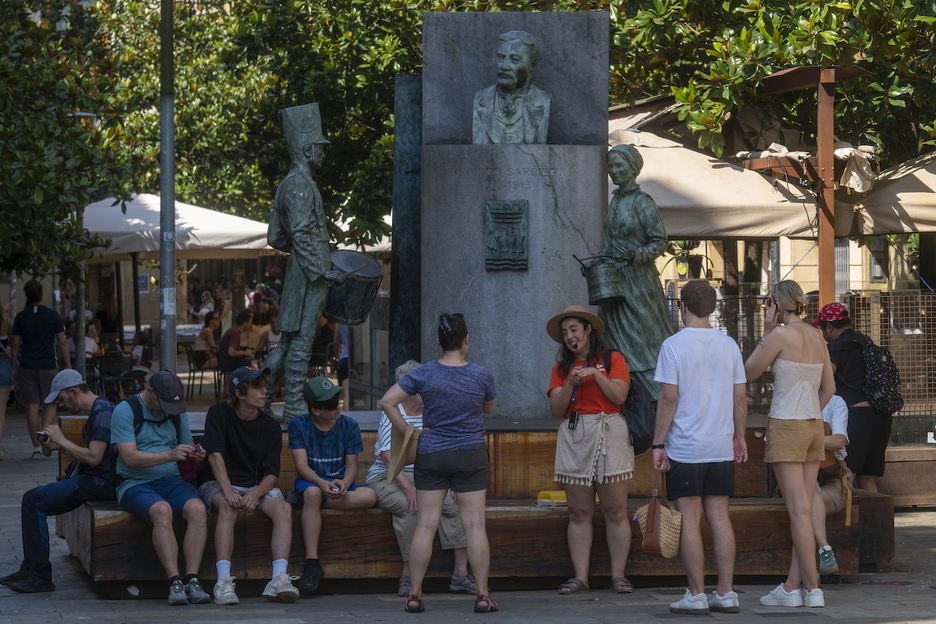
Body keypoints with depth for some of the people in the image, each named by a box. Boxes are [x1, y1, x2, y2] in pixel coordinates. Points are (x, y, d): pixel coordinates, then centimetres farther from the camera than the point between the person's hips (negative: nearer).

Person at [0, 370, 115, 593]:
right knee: (32, 498, 11)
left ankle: (41, 576, -14)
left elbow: (94, 457, -23)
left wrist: (63, 441, -12)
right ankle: (30, 569, 14)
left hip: (101, 482, -11)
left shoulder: (102, 411, -16)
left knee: (34, 501, -16)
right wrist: (59, 446, 8)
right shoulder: (95, 410, 18)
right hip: (91, 478, 11)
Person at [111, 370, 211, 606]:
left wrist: (195, 455, -6)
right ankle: (175, 582, -38)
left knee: (198, 509, -27)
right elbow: (130, 458, -16)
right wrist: (170, 455, -26)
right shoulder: (126, 410, -6)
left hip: (171, 480, 5)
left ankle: (192, 580, -30)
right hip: (135, 483, -5)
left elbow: (186, 446, 20)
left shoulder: (177, 412, 13)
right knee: (162, 511, -36)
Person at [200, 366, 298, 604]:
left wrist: (256, 493, -24)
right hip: (221, 484, -3)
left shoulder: (270, 426, 5)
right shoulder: (219, 413, -3)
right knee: (228, 506, -37)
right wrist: (228, 491, -30)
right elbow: (215, 455, -15)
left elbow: (272, 473, -1)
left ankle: (279, 579, -41)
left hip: (258, 486, 3)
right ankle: (223, 581, -46)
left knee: (283, 508, -28)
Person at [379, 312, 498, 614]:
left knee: (425, 525, 2)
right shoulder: (481, 375, -7)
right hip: (471, 455, -1)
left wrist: (407, 432, -1)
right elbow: (489, 407, 12)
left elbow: (387, 401, -7)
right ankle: (482, 595, -1)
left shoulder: (424, 374, -7)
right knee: (474, 524, 1)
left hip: (430, 454, 1)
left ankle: (414, 594, 1)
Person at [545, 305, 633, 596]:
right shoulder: (561, 368, 15)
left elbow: (619, 395, -5)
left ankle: (618, 575, 1)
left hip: (609, 436, -3)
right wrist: (570, 384, -10)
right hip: (573, 438, 3)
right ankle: (580, 576, 2)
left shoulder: (612, 359, 7)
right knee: (579, 512, 1)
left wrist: (596, 374, -13)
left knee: (615, 510, -3)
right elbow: (556, 408, 5)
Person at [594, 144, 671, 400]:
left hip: (638, 280, -7)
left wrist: (635, 256, -25)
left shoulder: (642, 202, -10)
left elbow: (660, 242, -12)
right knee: (621, 340, 4)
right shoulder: (616, 200, 12)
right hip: (614, 281, 7)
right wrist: (597, 261, 10)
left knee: (645, 339, -5)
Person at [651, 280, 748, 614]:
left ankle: (696, 595, 0)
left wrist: (658, 443, -6)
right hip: (721, 446, 4)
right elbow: (740, 396, 7)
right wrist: (739, 436, 18)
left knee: (689, 520, 0)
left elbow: (668, 398, -11)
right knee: (719, 516, 9)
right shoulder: (729, 345, 5)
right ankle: (726, 593, 8)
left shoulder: (674, 345, -8)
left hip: (685, 446, -4)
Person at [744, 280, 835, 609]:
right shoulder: (817, 338, 9)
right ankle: (791, 587, 11)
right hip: (813, 427, 7)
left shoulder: (780, 335, -12)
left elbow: (748, 373, -2)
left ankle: (813, 589, -9)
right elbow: (828, 388, 14)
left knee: (799, 511, -7)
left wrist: (766, 333, 0)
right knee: (803, 510, 8)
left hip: (785, 426, -7)